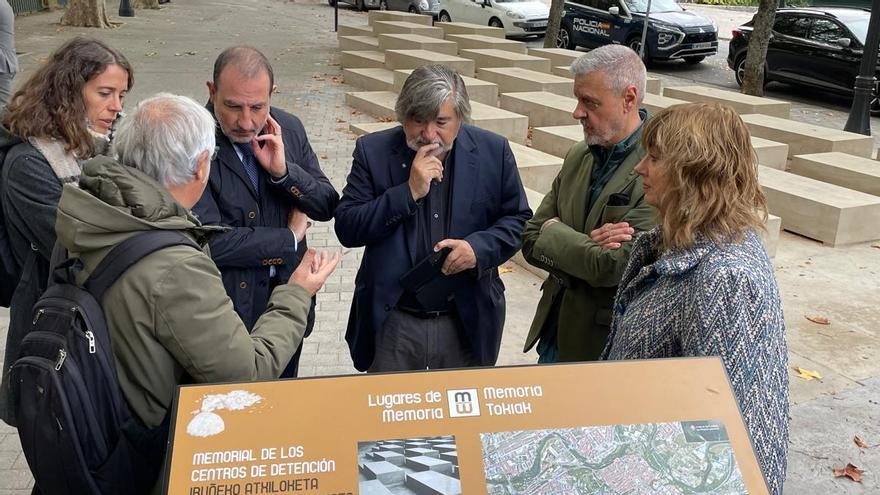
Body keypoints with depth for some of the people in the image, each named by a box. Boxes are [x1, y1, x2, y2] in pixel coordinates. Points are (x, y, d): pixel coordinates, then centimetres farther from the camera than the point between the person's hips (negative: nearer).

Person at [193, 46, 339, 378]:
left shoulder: (289, 128, -3)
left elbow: (327, 207, 0)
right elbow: (211, 240, -24)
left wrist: (283, 171, -18)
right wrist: (290, 239, -12)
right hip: (226, 310, -4)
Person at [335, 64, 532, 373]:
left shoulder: (493, 151, -4)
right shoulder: (373, 151, -6)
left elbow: (518, 219, 3)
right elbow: (346, 229, -10)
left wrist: (479, 248, -16)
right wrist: (409, 193, -20)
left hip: (467, 323, 1)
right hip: (392, 323, -1)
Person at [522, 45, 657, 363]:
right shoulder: (577, 157, 4)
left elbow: (615, 267, -25)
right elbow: (531, 242, 2)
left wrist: (554, 233, -10)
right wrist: (587, 245, -16)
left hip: (609, 343, -6)